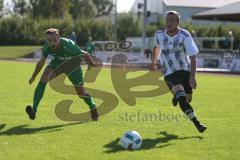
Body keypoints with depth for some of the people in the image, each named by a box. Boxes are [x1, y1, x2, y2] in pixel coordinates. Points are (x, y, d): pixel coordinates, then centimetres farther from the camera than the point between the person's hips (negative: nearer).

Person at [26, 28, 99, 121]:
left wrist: (92, 65, -9)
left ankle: (93, 108, 34)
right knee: (44, 78, -25)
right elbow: (41, 62, -5)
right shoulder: (46, 48, -26)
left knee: (80, 92, 0)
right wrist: (34, 76, 4)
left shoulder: (68, 46, -39)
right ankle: (34, 110, -26)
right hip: (57, 62, 3)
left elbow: (85, 55, -22)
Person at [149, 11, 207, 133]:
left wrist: (192, 77, -31)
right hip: (169, 72, 0)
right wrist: (153, 61, 26)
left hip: (185, 70, 1)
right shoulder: (159, 35, -9)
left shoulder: (185, 36, -19)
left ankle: (176, 96, 45)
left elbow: (193, 57, -22)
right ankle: (197, 123, -19)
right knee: (181, 98, -23)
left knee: (187, 99, 8)